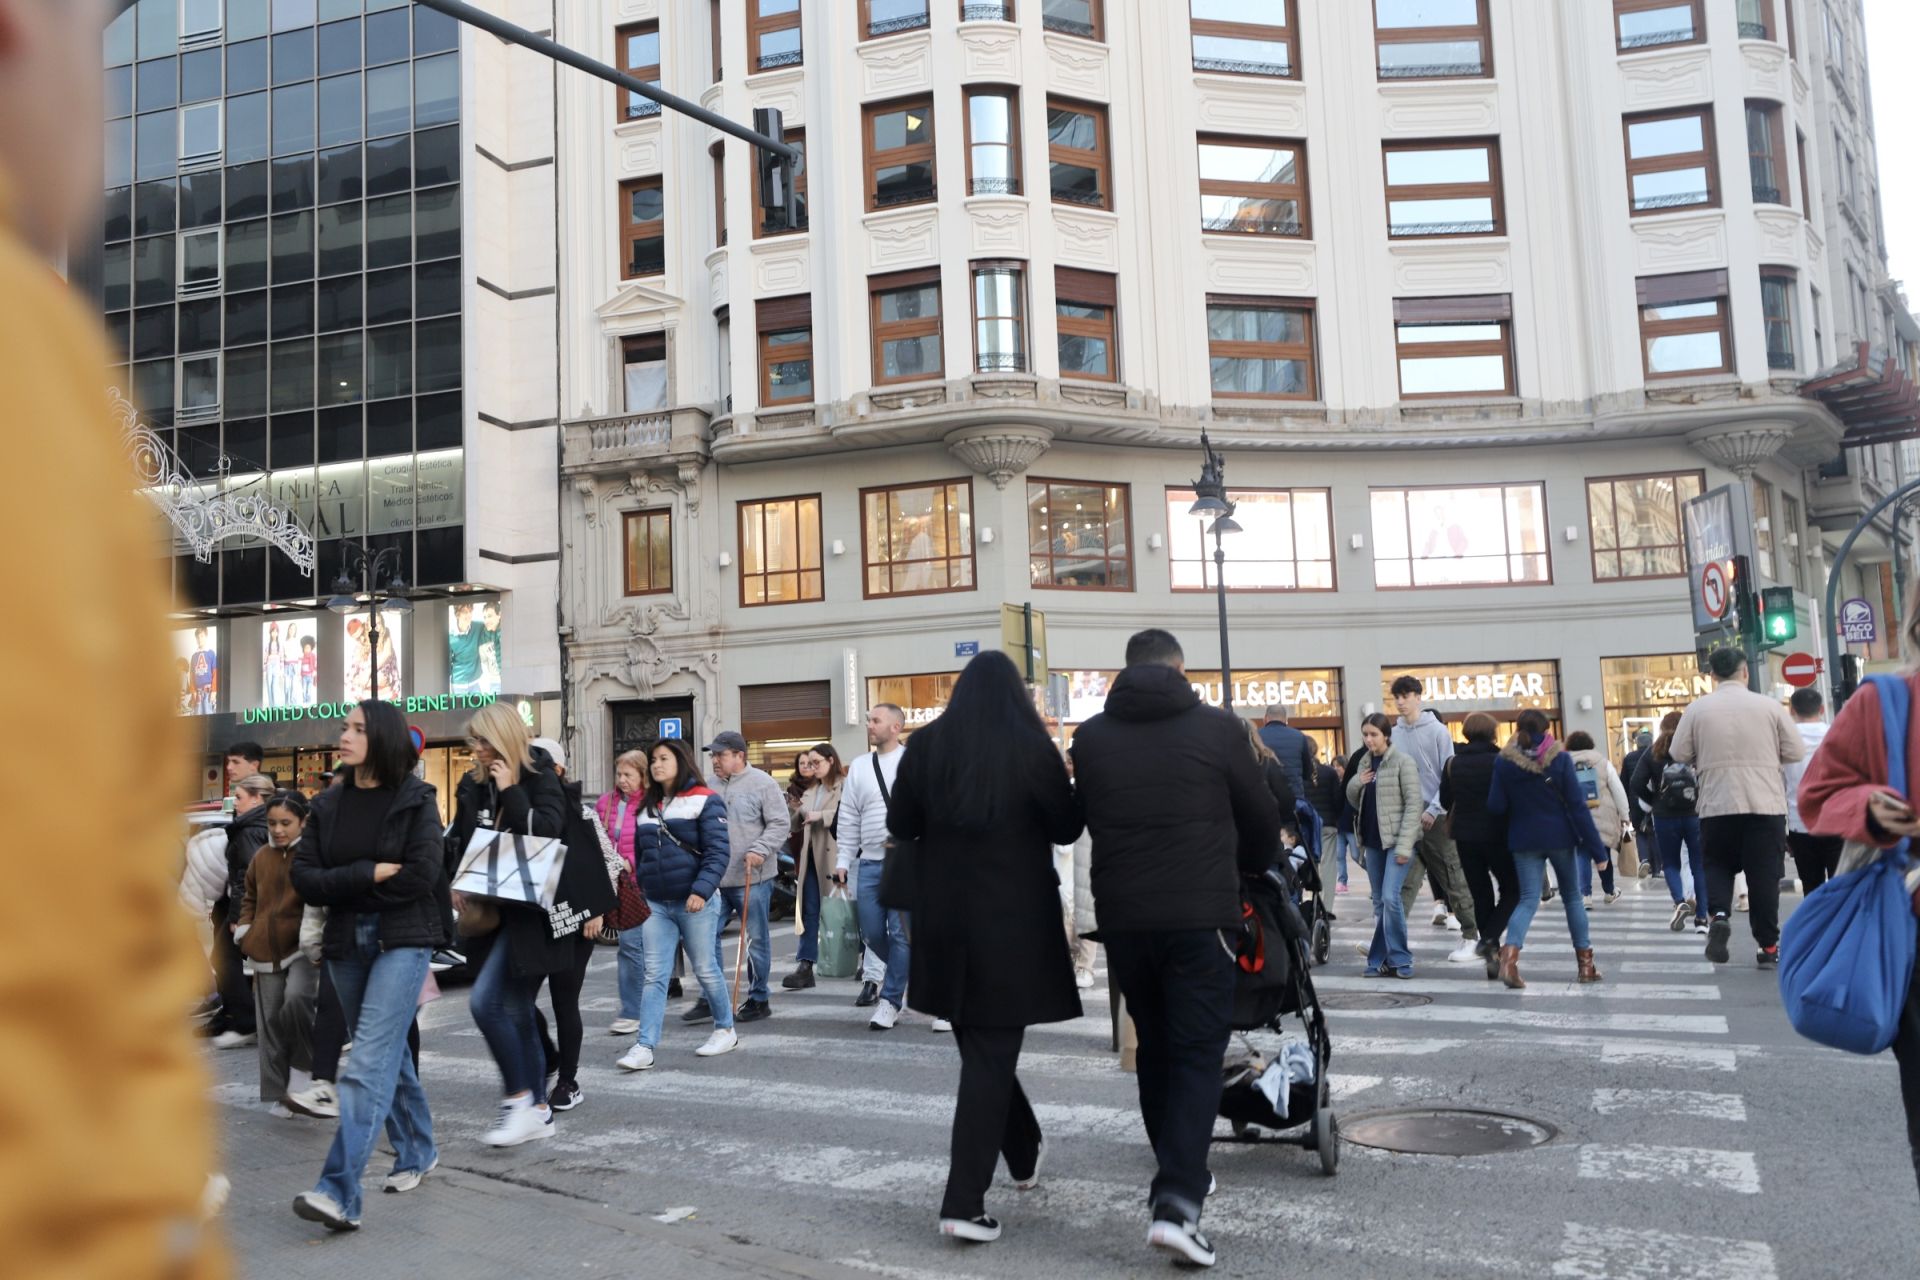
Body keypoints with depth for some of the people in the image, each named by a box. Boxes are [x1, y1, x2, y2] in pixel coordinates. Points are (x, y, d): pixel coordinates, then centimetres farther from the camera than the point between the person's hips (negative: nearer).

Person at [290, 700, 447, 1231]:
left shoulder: (415, 800, -6)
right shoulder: (328, 804, 7)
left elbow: (421, 875, -15)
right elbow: (303, 877, -1)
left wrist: (342, 886, -7)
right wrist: (370, 875, -15)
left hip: (402, 940, -5)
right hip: (346, 942, 5)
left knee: (369, 1061, -14)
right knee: (389, 1052, 17)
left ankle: (341, 1194, -18)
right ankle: (418, 1152, 34)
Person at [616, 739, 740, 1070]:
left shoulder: (704, 801, -6)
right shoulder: (647, 806, 15)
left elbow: (718, 851, -13)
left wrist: (702, 890, -23)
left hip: (695, 902, -5)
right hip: (655, 904, 5)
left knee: (705, 970, 6)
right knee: (654, 975, -1)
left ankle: (726, 1031, 24)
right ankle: (644, 1046, -3)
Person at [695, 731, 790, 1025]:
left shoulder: (762, 783, -5)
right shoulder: (711, 786, 11)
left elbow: (779, 823, -8)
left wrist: (760, 850, -21)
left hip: (752, 878, -5)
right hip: (714, 878, 6)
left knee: (756, 939, 4)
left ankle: (758, 999, 15)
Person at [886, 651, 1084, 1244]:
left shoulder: (926, 745, -1)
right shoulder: (1032, 747, -9)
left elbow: (899, 826, 6)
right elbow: (1067, 829, -1)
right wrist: (1060, 790, 17)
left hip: (945, 917, 4)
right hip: (1013, 918, -3)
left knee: (979, 1045, 21)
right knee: (992, 1054, 1)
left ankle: (1025, 1155, 37)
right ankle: (963, 1203, -3)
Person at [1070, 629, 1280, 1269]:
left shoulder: (1090, 738, 3)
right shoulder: (1218, 728, -3)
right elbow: (1262, 818, 5)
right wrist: (1250, 868, 26)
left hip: (1121, 917, 3)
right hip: (1200, 916, -3)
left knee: (1154, 1046, 19)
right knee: (1198, 1054, 2)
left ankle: (1176, 1174, 30)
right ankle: (1177, 1201, -9)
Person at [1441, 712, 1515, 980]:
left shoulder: (1453, 764, 0)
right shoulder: (1500, 761, -10)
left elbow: (1445, 801, 5)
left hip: (1465, 837, 4)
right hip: (1497, 835, -3)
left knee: (1481, 896, 12)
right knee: (1511, 890, 11)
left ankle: (1492, 956, 12)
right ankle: (1489, 940, -10)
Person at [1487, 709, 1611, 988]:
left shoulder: (1503, 763, -6)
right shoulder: (1560, 759, -8)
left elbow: (1495, 806, -6)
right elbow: (1577, 805, -9)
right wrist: (1597, 849, -6)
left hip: (1524, 840, 1)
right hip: (1559, 837, 0)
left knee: (1528, 899, 3)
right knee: (1572, 897, 15)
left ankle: (1510, 950, -23)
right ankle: (1585, 962, 20)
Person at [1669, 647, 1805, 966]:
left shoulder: (1697, 709, -2)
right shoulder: (1768, 706, -2)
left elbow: (1678, 754, 1)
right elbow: (1796, 752, 1)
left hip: (1717, 805, 0)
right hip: (1766, 804, 0)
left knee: (1718, 865, 16)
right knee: (1764, 874, 7)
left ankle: (1718, 914, -10)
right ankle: (1768, 946, 12)